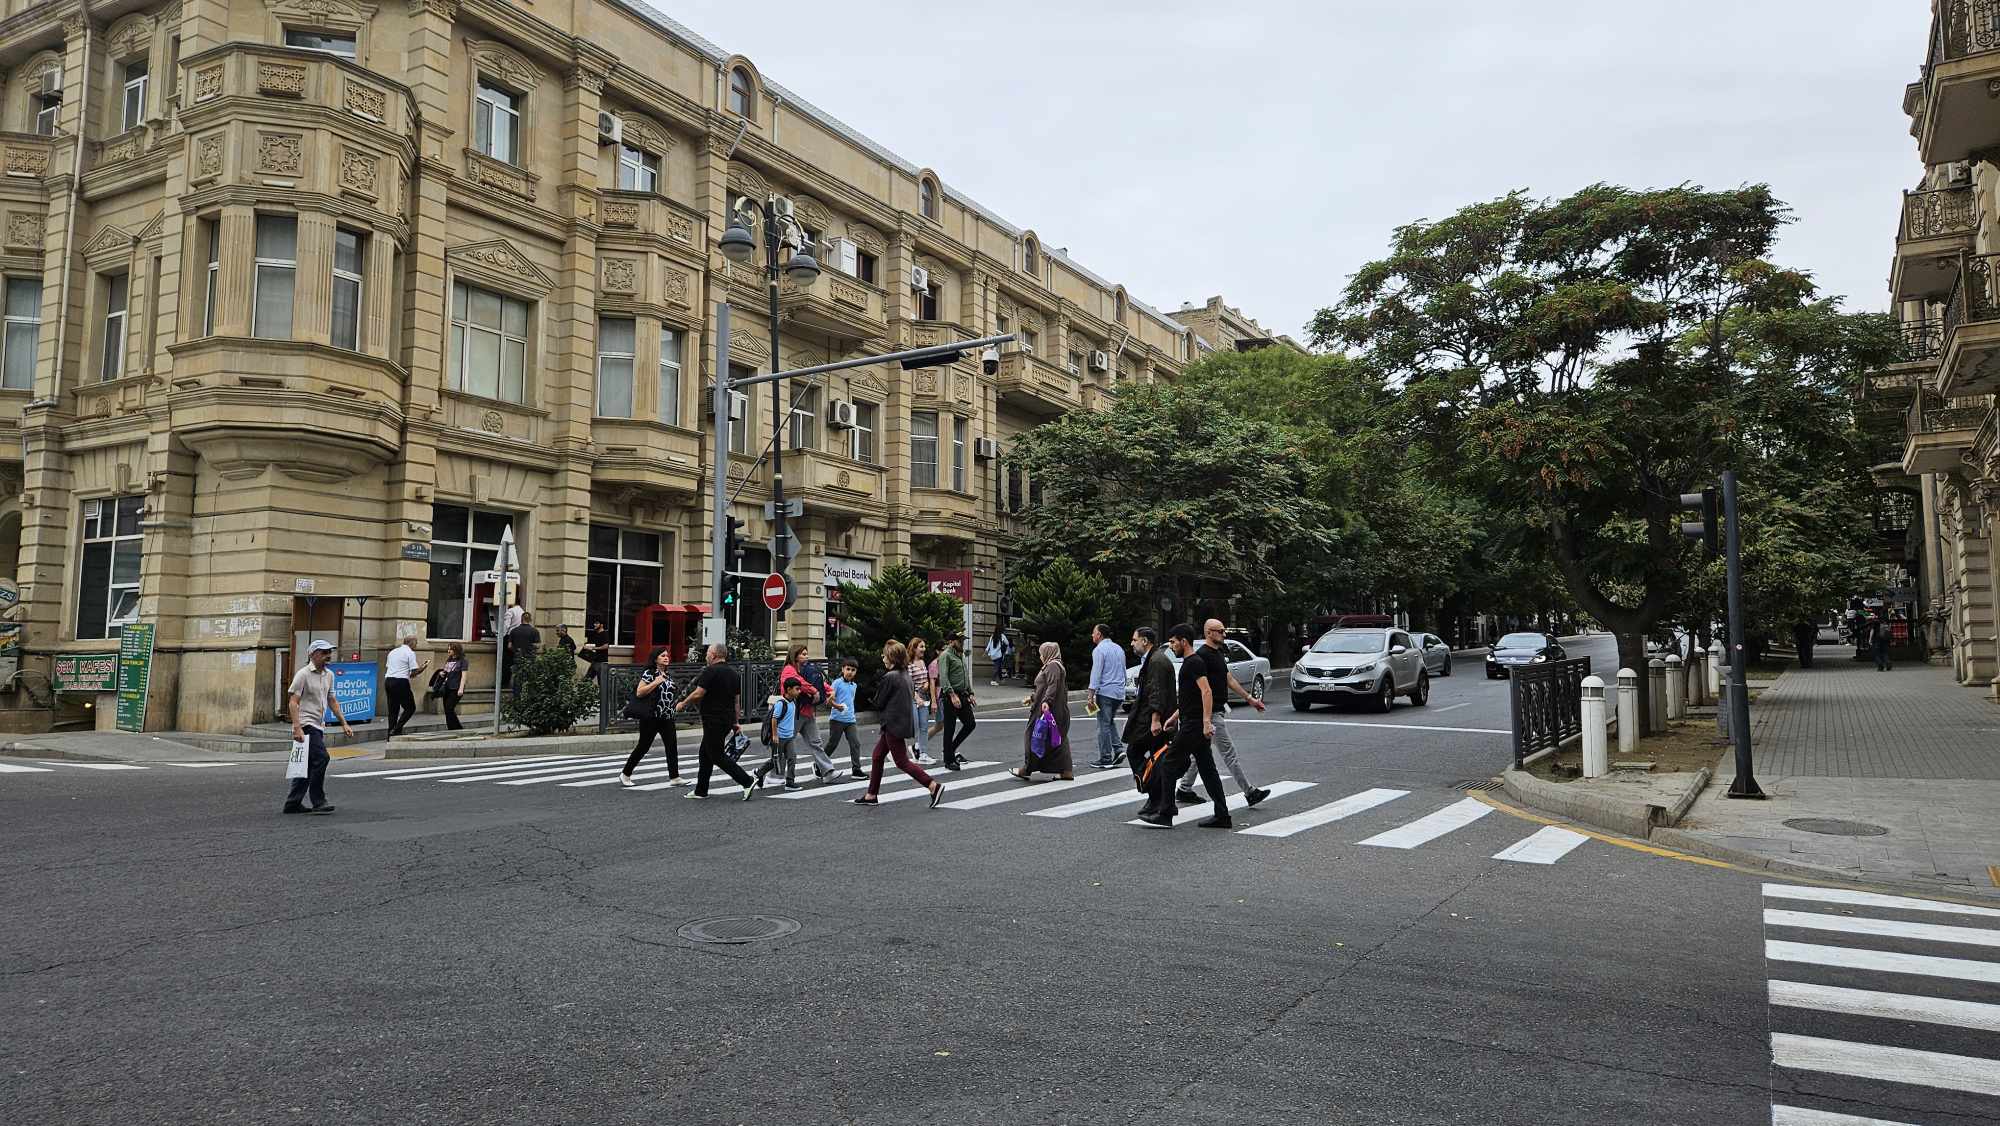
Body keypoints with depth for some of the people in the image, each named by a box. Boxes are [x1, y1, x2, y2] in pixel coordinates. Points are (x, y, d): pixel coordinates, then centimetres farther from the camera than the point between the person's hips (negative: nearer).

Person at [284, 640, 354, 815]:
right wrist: (297, 728, -23)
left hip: (318, 726, 9)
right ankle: (318, 801, -12)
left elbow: (332, 701, 22)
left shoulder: (329, 675, 14)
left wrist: (344, 723, 18)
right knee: (321, 758, -18)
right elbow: (293, 702, -15)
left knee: (309, 765, 11)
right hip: (306, 725, -9)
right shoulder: (303, 674, -10)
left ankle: (293, 803, 18)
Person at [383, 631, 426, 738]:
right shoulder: (410, 653, -3)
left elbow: (387, 668, 21)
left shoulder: (392, 652, 18)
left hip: (388, 680, 7)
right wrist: (423, 667, 8)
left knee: (393, 709, 11)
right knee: (410, 707, 3)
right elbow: (414, 672, -10)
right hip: (401, 682, -7)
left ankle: (391, 734, 9)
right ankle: (396, 729, -9)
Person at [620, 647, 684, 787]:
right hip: (651, 718, -6)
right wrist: (656, 682, -19)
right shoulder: (649, 673, -6)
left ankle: (674, 777, -1)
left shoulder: (669, 675, 15)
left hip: (667, 718, 7)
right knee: (643, 747, 1)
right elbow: (639, 692, -15)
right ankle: (625, 775, 16)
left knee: (672, 747, -2)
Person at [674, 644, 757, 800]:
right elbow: (736, 700, 14)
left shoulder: (710, 671, -14)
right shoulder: (733, 673, 12)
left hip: (713, 721, -9)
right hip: (727, 721, 9)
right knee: (705, 753, 17)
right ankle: (701, 790, 21)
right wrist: (736, 722, 18)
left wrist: (683, 704, -1)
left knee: (717, 756, -5)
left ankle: (747, 782, -12)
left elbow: (698, 694, -17)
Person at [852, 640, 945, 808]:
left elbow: (879, 703, -10)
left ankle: (933, 785, -11)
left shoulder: (890, 677, -18)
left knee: (902, 762, -4)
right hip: (903, 721, 10)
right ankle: (871, 795, 23)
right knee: (877, 756, 16)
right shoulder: (905, 674, 9)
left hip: (894, 724, -10)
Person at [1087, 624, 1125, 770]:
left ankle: (1106, 759, -1)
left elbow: (1096, 674, -15)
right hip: (1119, 692, 8)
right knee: (1110, 722, 20)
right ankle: (1117, 750, 7)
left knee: (1103, 725, -2)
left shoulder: (1099, 650, -9)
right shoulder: (1119, 649, 16)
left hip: (1105, 692, -8)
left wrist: (1091, 696, -16)